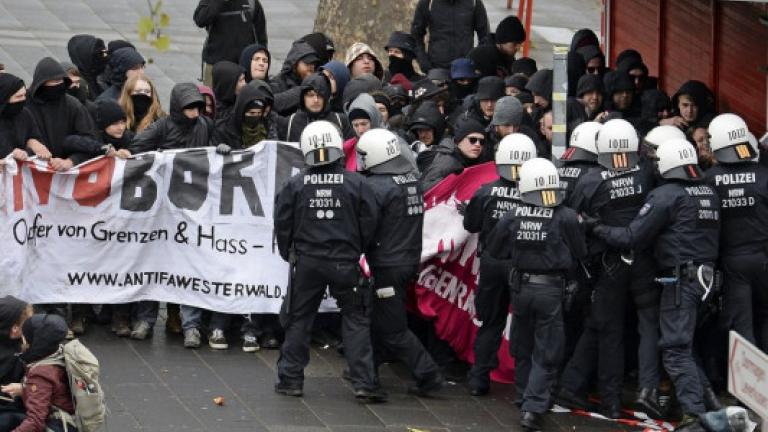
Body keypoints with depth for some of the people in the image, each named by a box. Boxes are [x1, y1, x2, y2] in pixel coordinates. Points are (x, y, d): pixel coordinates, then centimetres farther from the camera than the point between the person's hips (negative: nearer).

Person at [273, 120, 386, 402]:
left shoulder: (295, 185, -5)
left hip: (307, 262, 1)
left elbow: (283, 225, 0)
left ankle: (290, 379, 15)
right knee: (355, 320, 5)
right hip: (345, 262, -1)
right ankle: (363, 382, -1)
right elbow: (369, 223, -3)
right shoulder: (355, 183, -7)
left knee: (298, 319, 13)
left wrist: (288, 254, 17)